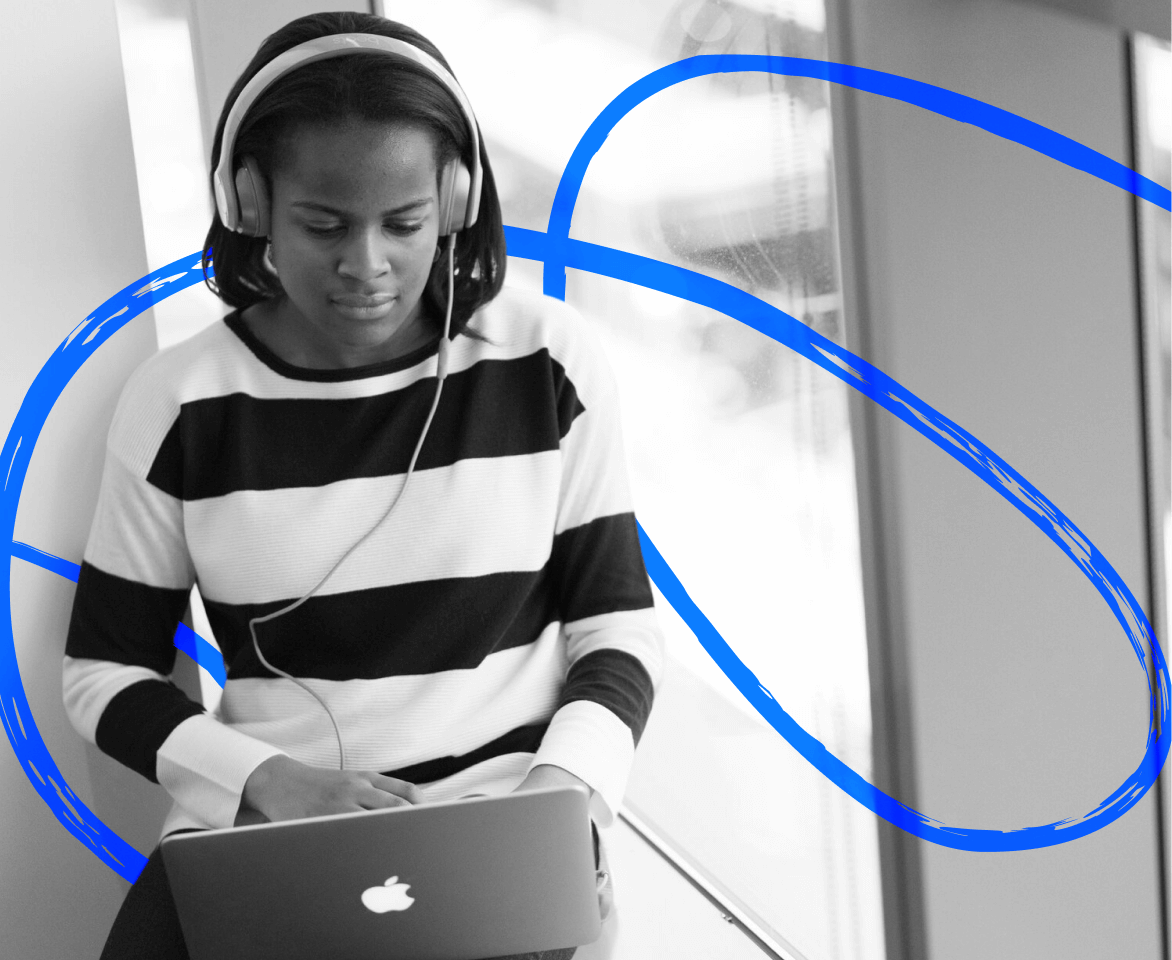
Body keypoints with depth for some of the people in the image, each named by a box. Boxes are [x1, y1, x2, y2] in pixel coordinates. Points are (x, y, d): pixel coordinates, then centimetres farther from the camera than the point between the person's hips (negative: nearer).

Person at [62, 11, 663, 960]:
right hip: (261, 818, 1)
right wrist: (263, 777, -12)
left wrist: (568, 778, -14)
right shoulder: (177, 402, -2)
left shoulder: (546, 362, -2)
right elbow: (106, 669, 6)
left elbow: (617, 623, 6)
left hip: (501, 808, -1)